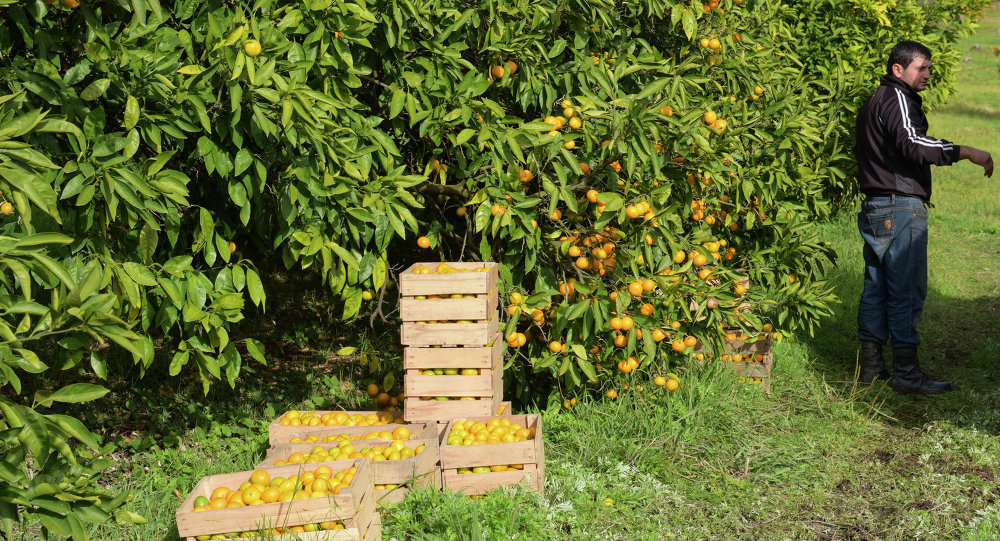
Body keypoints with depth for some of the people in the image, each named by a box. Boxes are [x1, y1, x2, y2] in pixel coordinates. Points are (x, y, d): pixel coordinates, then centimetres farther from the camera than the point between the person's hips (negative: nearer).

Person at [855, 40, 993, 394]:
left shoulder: (875, 101, 21)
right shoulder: (897, 98, -11)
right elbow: (912, 143, -27)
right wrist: (964, 152, -30)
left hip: (875, 206, 10)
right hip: (901, 207, -10)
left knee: (876, 287, 12)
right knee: (907, 289, -7)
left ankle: (871, 365, 17)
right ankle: (906, 372, -6)